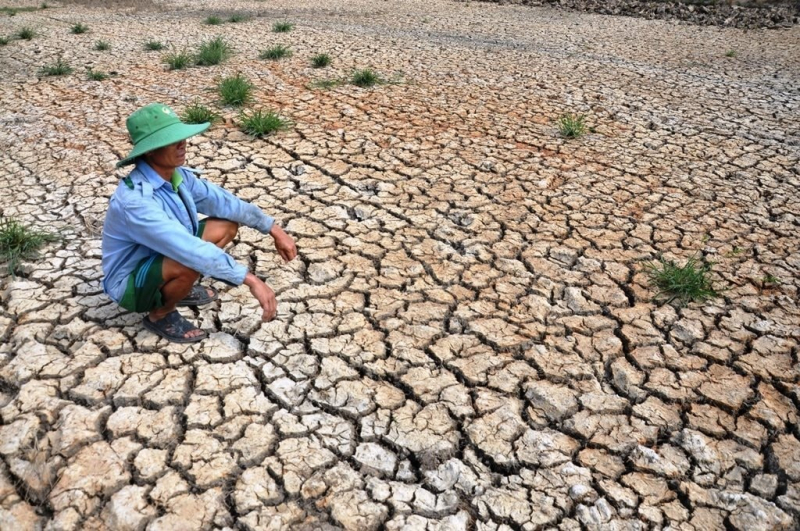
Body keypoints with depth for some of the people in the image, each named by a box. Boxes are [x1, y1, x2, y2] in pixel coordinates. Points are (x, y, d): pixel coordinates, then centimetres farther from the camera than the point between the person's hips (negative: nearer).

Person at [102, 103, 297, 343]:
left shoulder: (178, 175, -10)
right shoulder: (135, 199, -35)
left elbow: (224, 202, 0)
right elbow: (189, 249, -41)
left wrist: (274, 229, -4)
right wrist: (251, 280, -42)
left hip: (162, 259, 8)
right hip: (130, 283, -8)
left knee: (227, 225, 0)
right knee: (191, 261, -37)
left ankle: (178, 289, 12)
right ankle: (159, 315, -6)